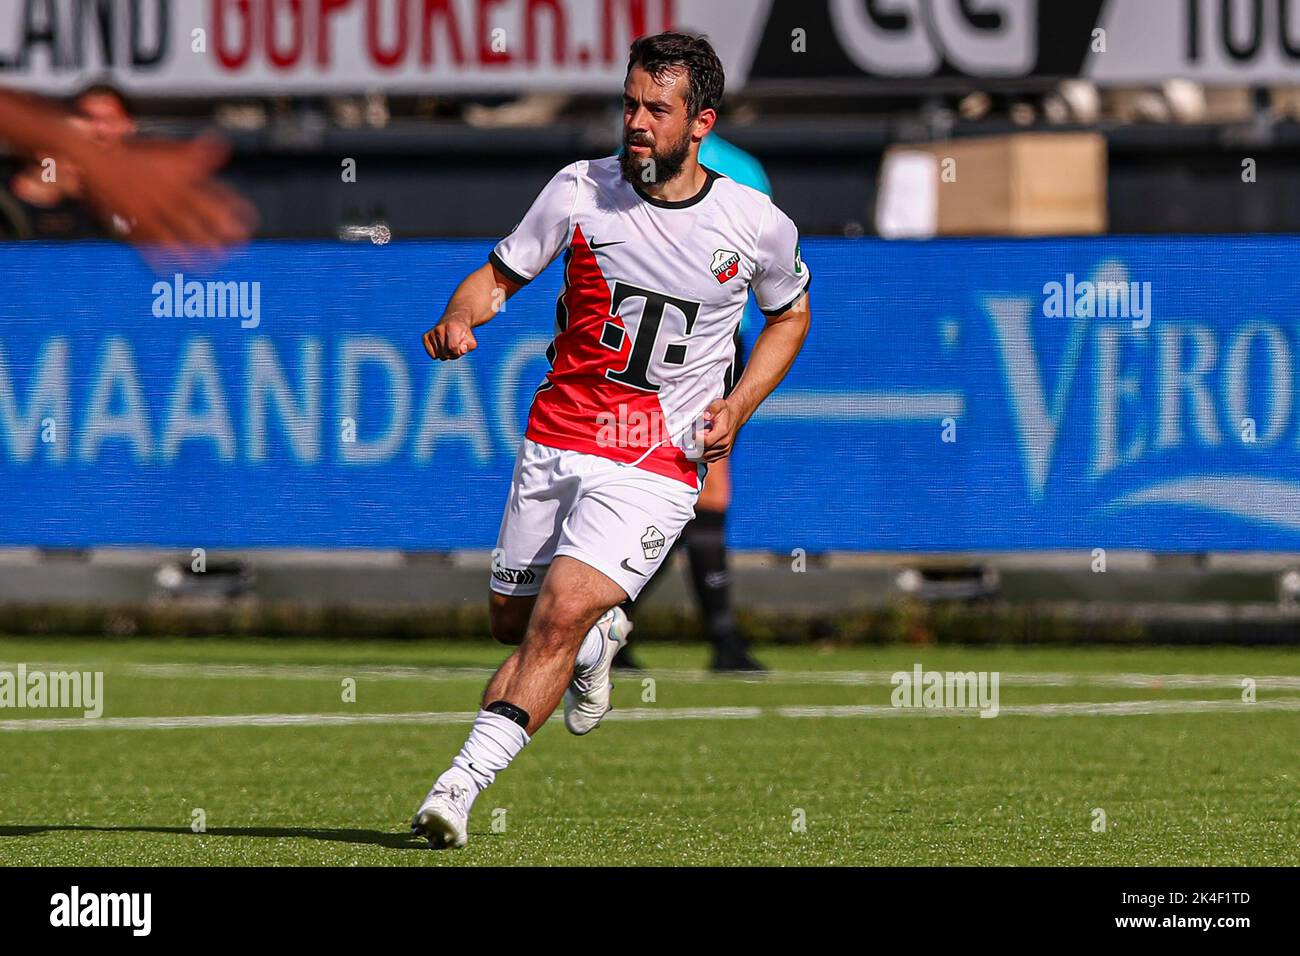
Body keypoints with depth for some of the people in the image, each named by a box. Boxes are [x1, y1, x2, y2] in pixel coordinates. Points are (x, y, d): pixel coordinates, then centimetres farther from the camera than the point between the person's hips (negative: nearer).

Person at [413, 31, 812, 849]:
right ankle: (599, 638, 48)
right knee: (512, 619, 13)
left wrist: (737, 407, 0)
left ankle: (463, 783, -24)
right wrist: (461, 318, -18)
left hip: (657, 467, -3)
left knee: (560, 616, -21)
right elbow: (501, 273, 5)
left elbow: (789, 313, 15)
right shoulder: (581, 190, -4)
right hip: (557, 441, 3)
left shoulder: (758, 225, -5)